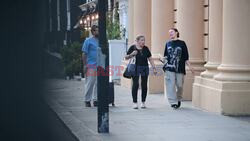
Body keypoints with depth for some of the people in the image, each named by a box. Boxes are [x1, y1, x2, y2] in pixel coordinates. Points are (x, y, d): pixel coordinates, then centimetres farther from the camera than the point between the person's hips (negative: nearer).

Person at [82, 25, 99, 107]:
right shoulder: (88, 41, 0)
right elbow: (84, 53, -3)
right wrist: (85, 65, -10)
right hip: (90, 66, -5)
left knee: (98, 84, 5)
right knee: (89, 84, -4)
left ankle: (95, 100, 12)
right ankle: (87, 100, 4)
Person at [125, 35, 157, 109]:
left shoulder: (145, 48, 9)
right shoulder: (132, 47, -1)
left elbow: (150, 59, 12)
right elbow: (126, 57, 2)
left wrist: (154, 68, 6)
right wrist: (131, 54, -17)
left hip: (145, 68, 4)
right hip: (135, 68, -3)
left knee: (144, 85, 4)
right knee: (135, 85, -6)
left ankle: (143, 102, 13)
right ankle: (135, 102, 2)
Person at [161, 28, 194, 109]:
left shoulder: (182, 43, 5)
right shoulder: (168, 44, 11)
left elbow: (186, 57, 6)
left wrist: (189, 66, 0)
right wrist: (164, 59, -6)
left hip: (180, 68, -1)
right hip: (169, 68, 1)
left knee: (179, 85, 5)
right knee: (171, 85, -9)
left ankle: (178, 99, 29)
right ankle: (173, 102, -7)